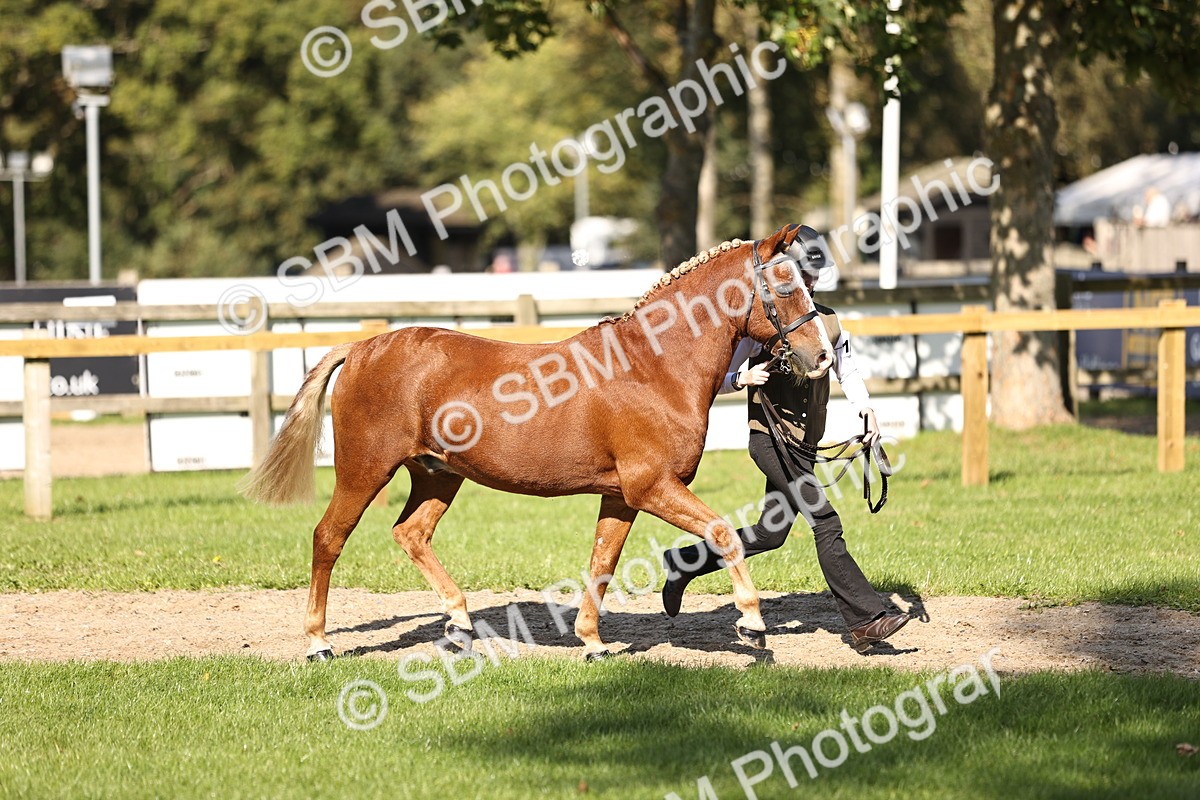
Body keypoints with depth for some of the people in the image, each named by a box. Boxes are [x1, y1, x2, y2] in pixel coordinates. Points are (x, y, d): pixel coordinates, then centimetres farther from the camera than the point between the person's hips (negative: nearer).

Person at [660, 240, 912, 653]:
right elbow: (720, 380, -3)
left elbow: (847, 372, 21)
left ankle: (683, 563, 30)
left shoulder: (827, 321, 10)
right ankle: (865, 620, -18)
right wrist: (743, 378, -25)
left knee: (769, 535, 13)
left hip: (806, 444, 7)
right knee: (825, 523, -16)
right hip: (771, 437, -7)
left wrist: (867, 413, 5)